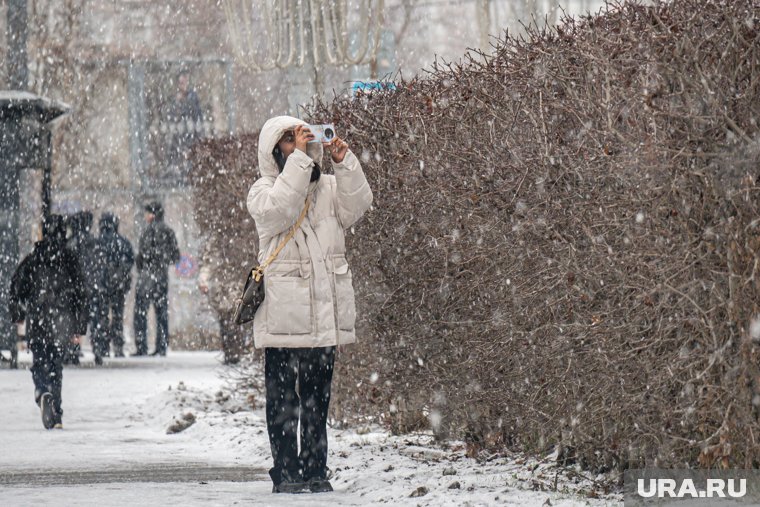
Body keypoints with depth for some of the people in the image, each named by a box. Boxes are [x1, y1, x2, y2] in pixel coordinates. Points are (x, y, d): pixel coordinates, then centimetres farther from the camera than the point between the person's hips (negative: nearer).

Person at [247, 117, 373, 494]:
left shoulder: (328, 188, 14)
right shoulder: (263, 191, 3)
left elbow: (357, 204, -3)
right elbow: (280, 208, -18)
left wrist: (344, 163, -13)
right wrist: (299, 158, -20)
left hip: (324, 317, 4)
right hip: (283, 317, -4)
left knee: (317, 399, 9)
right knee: (283, 401, -3)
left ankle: (315, 472, 13)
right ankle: (285, 474, 0)